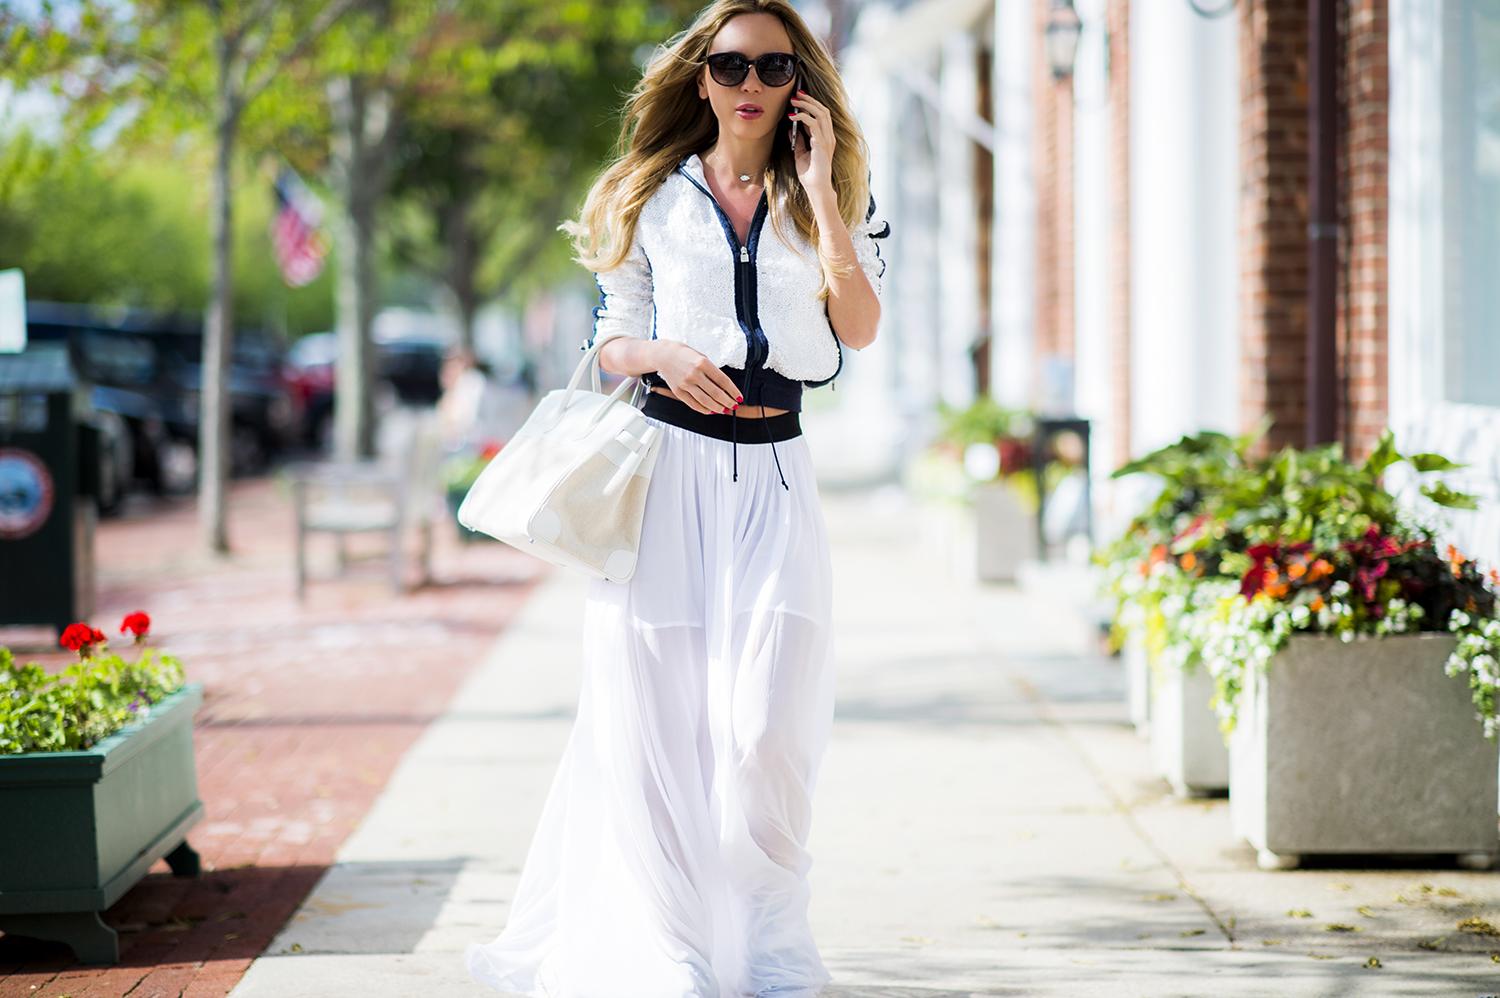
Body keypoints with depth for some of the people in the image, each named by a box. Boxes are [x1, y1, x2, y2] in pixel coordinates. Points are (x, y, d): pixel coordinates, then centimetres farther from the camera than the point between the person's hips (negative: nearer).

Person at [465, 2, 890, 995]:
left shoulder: (832, 196, 11)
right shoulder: (653, 199, 10)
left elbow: (861, 328, -3)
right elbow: (612, 338, 13)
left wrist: (819, 189, -7)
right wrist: (663, 354, -9)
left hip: (776, 476, 0)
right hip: (666, 466, 0)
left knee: (765, 727, -10)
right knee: (651, 720, -4)